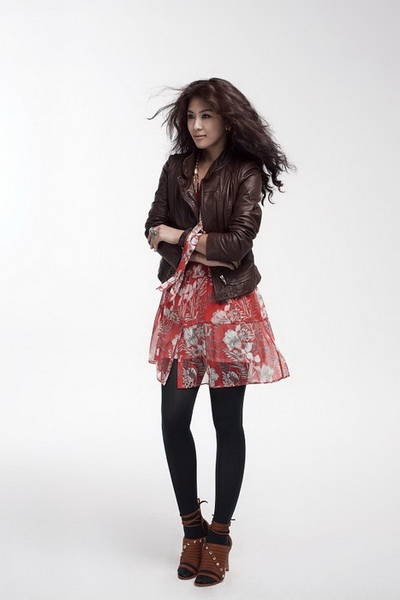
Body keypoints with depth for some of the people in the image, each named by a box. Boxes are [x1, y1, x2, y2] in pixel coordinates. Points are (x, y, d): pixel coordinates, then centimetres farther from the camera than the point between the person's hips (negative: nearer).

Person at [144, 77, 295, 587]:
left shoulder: (246, 174, -4)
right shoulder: (176, 168, 11)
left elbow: (238, 242, -14)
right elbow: (153, 230, 6)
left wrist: (178, 234, -6)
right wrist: (205, 249, -10)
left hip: (229, 306, -4)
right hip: (182, 302, 4)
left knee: (226, 422, 4)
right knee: (173, 419, 2)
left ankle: (220, 533, 18)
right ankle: (192, 527, 21)